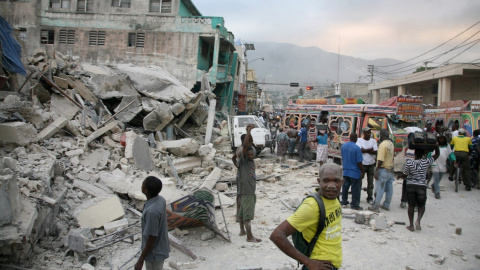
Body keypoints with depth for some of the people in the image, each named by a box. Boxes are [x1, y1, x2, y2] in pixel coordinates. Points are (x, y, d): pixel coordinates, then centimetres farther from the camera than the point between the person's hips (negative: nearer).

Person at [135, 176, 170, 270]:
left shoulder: (152, 211, -35)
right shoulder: (160, 199, -8)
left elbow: (152, 239, -27)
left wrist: (141, 260, -16)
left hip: (154, 253, -8)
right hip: (160, 248, 8)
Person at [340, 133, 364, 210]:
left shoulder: (343, 146, 0)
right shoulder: (356, 148, -20)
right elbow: (359, 162, -17)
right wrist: (362, 171, -5)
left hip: (345, 171, 6)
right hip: (355, 173, -6)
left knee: (345, 187, 15)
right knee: (355, 189, 5)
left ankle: (344, 202, 24)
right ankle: (354, 205, 12)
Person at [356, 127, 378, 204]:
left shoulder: (373, 141, 6)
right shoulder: (359, 140, 0)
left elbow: (376, 152, -7)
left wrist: (364, 150, -16)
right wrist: (370, 149, -12)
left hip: (371, 164, 2)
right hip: (362, 164, -2)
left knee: (370, 182, 6)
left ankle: (370, 198, 16)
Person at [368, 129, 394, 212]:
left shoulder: (383, 144, -18)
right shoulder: (391, 144, 10)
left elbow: (380, 160, -22)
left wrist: (377, 170, -18)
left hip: (383, 169, -9)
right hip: (390, 169, 9)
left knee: (379, 189, -4)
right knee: (389, 188, 13)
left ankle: (375, 207, 0)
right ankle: (386, 205, 23)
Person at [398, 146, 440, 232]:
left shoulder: (409, 162, -11)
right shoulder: (426, 162, -8)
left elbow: (405, 175, -2)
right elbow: (437, 154, 5)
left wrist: (399, 176, 18)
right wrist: (436, 145, 13)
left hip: (410, 185, 0)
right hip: (421, 186, 0)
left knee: (411, 205, 9)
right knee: (421, 205, 15)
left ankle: (411, 225, 10)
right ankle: (418, 220, -7)